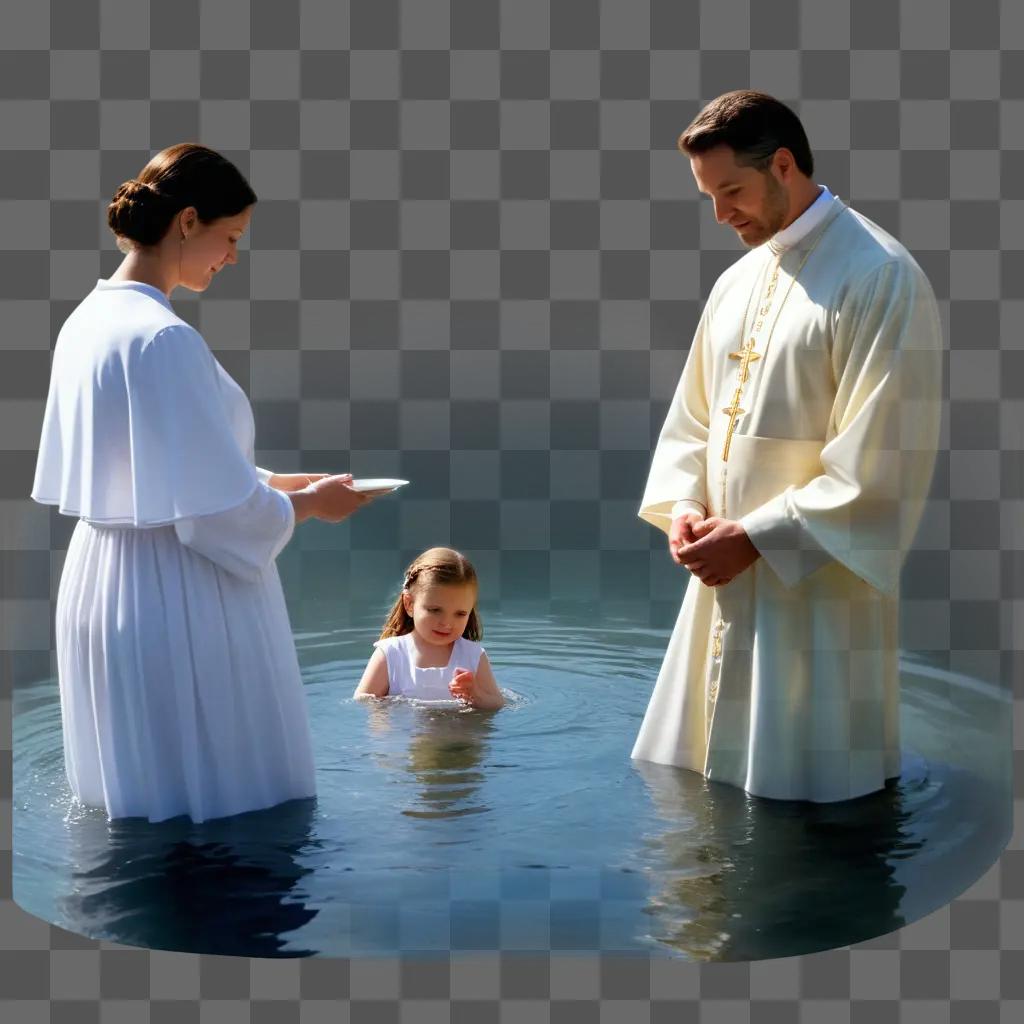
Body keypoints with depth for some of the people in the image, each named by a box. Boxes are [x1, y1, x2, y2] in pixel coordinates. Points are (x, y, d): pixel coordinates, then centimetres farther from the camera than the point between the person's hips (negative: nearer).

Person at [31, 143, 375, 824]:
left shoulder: (88, 321, 7)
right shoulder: (164, 338, -22)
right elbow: (217, 512, -21)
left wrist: (285, 482, 14)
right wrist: (311, 503, -3)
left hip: (99, 588, 10)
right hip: (178, 607, -9)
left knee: (139, 799, 21)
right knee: (222, 807, 6)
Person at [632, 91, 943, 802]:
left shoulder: (880, 278, -12)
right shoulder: (738, 283, 14)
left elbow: (877, 461, -18)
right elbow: (693, 419, 20)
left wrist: (755, 537, -17)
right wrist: (682, 505, 0)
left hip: (817, 594, -8)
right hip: (725, 583, 8)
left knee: (801, 794, 0)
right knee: (697, 797, 14)